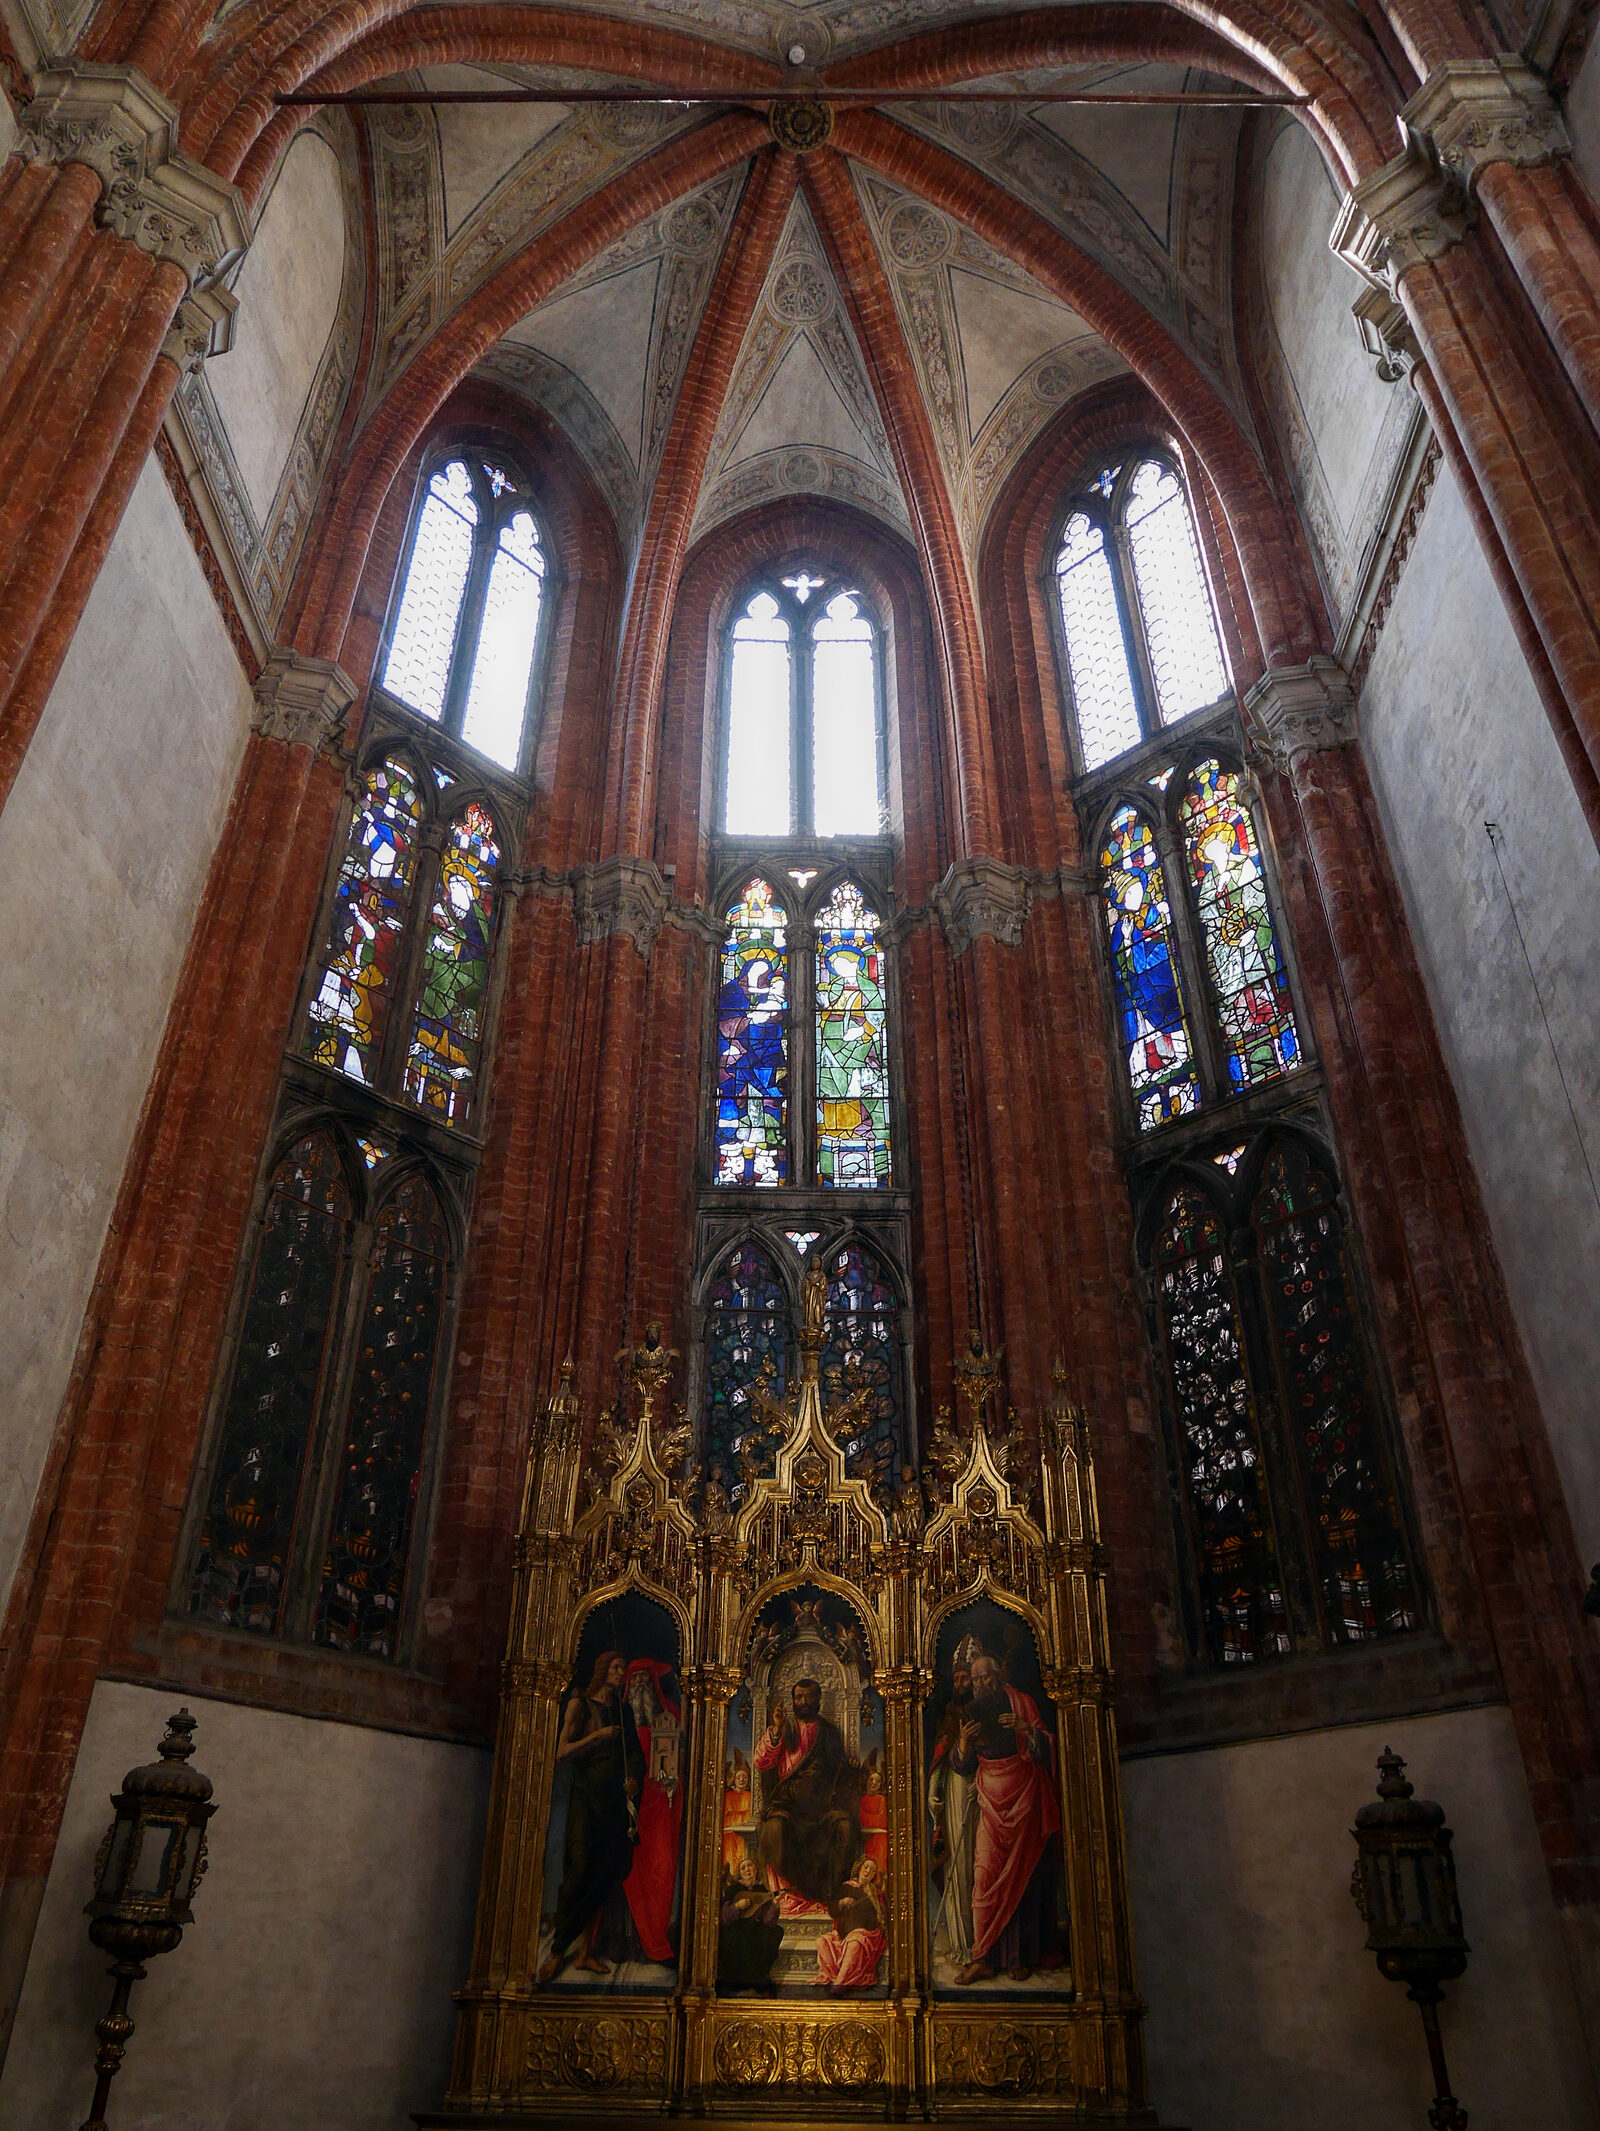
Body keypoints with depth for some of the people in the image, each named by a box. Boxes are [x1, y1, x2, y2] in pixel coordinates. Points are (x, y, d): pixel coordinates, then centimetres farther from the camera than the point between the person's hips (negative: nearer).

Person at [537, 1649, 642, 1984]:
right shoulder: (580, 1705, -1)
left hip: (617, 1799, 5)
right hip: (586, 1796, -5)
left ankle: (587, 1951, 7)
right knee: (582, 1870, -12)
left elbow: (636, 1753, 16)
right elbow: (562, 1753, -7)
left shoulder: (624, 1711, 14)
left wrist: (635, 1777, -4)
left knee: (608, 1874, 0)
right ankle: (558, 1951, -1)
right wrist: (595, 1736, -20)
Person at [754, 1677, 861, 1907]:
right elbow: (761, 1763, -1)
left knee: (846, 1825, -29)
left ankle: (829, 1890, -20)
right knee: (777, 1825, -34)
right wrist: (776, 1730, -14)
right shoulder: (784, 1728, 12)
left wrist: (852, 1770, -2)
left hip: (822, 1802, 1)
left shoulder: (831, 1731, 18)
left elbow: (844, 1771, 22)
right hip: (788, 1800, -1)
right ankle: (789, 1887, -21)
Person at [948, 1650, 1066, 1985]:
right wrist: (963, 1741, -11)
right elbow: (961, 1766, 8)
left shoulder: (1021, 1702, 1)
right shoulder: (972, 1712, 11)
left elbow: (1044, 1750, -5)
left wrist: (1026, 1728, -22)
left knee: (1023, 1875, -3)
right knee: (986, 1875, -6)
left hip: (1023, 1798, -2)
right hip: (991, 1802, 3)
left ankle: (1021, 1956, 5)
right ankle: (984, 1958, -4)